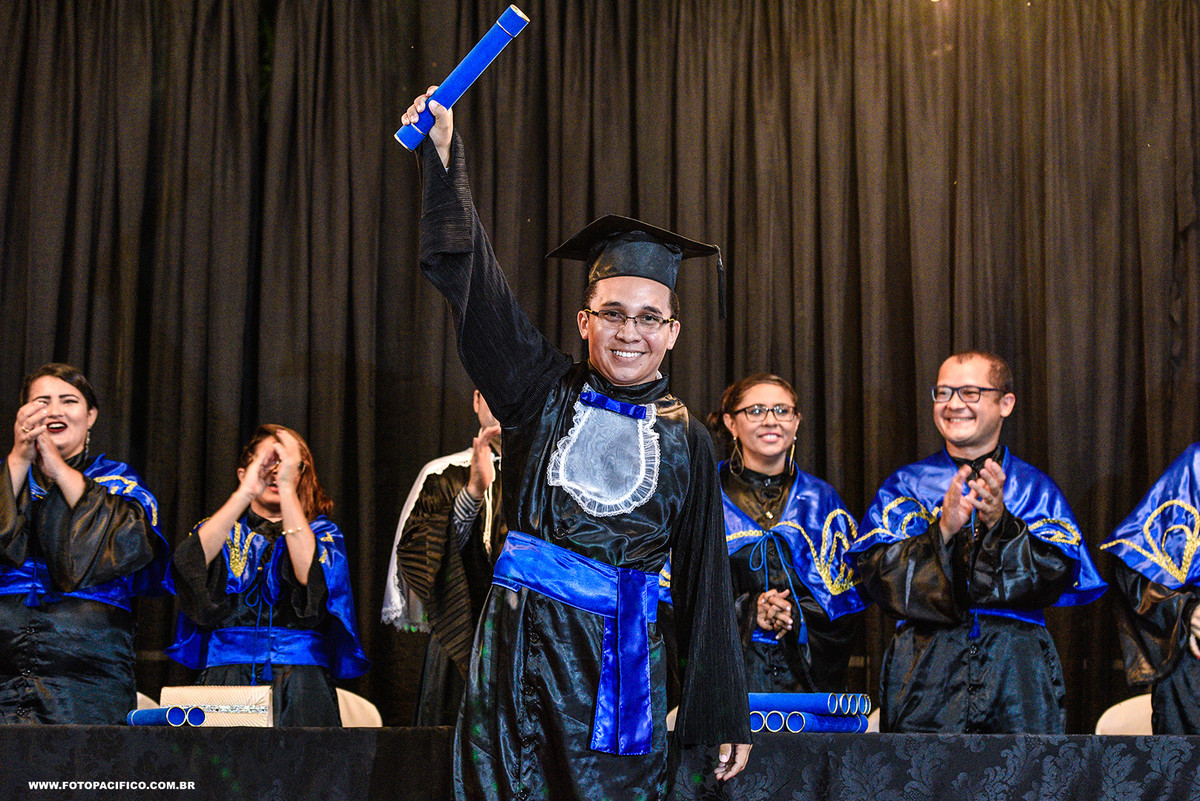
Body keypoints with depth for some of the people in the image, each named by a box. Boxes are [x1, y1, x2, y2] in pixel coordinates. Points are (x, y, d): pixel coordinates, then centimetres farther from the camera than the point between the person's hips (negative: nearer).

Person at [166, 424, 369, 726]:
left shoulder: (320, 531, 16)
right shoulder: (219, 529, 19)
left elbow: (312, 577, -8)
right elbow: (189, 566, -5)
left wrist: (287, 488, -10)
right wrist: (245, 493, -11)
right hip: (226, 675, 1)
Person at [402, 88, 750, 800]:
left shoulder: (686, 439, 8)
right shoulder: (546, 394, 6)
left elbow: (707, 582, 10)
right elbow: (473, 284, -1)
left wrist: (725, 716, 10)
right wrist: (443, 153, -9)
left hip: (619, 660, 0)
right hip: (520, 647, 0)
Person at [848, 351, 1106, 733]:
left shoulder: (1034, 487, 10)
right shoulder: (905, 484, 10)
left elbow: (1058, 576, -3)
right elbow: (877, 574, -4)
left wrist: (1001, 524, -18)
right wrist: (943, 529, -18)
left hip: (1018, 668, 0)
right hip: (926, 669, 0)